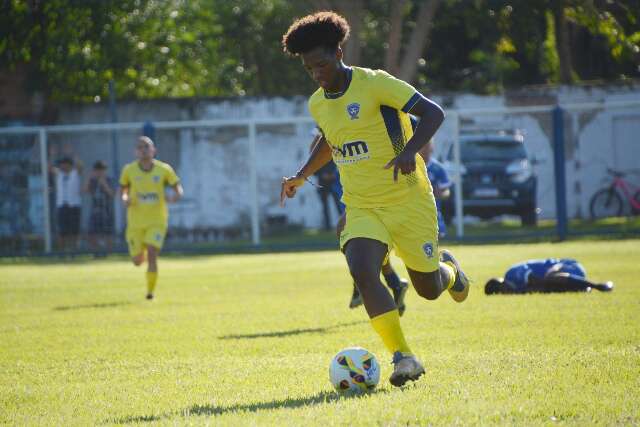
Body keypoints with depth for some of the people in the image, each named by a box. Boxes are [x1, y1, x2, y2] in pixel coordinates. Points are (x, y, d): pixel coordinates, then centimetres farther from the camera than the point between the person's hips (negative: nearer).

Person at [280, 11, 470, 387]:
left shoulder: (375, 84, -14)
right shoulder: (317, 105, 6)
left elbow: (433, 113, -17)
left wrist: (409, 151, -32)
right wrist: (302, 176, 19)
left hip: (408, 200, -4)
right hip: (362, 207, 4)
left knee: (429, 288, 4)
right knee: (362, 272, -24)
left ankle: (448, 266, 43)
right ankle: (404, 357, -18)